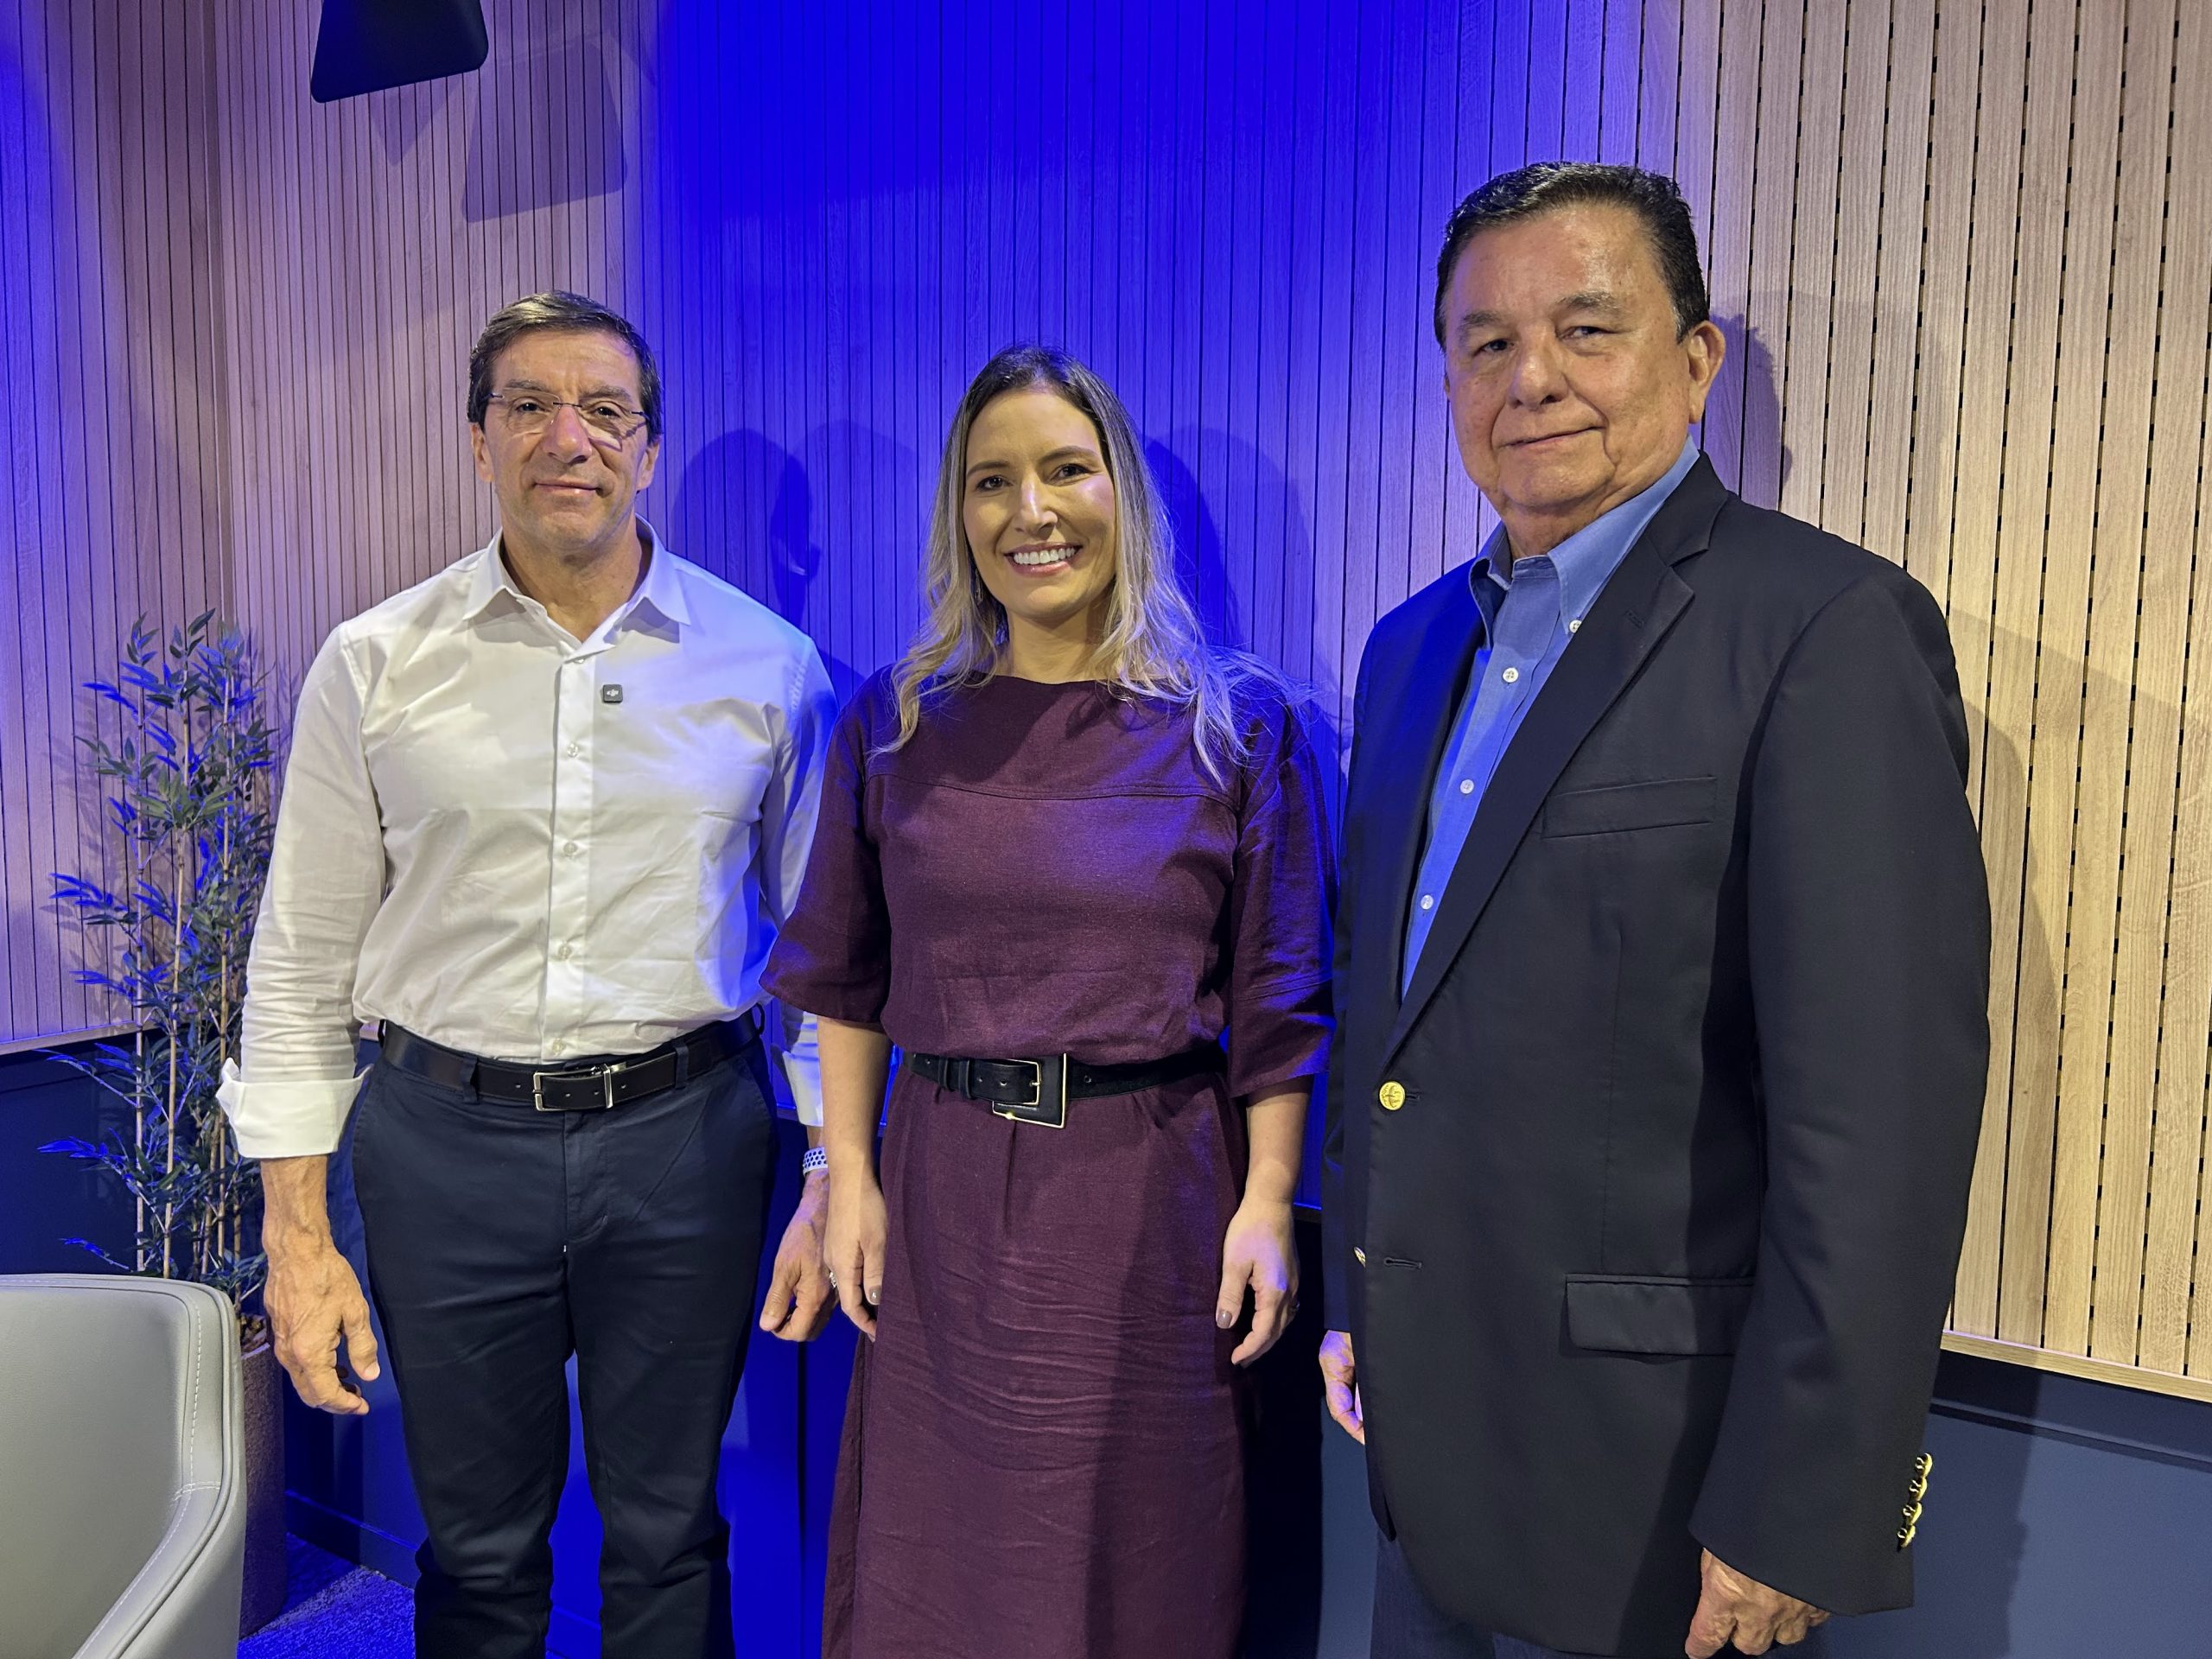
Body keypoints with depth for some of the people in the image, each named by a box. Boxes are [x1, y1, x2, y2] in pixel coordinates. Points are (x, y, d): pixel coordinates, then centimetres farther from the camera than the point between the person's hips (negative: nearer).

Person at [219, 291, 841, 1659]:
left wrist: (835, 1184, 0)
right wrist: (296, 1230, 1)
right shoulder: (376, 666, 0)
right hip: (447, 1138, 1)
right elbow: (304, 965, 4)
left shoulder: (769, 666, -1)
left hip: (683, 1137, 0)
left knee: (668, 1538, 16)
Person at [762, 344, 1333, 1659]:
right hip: (947, 1195, 2)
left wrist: (1268, 1206, -7)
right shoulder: (895, 724, 2)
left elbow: (1279, 1002, -3)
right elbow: (847, 979, 7)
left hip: (1151, 1194, -1)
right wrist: (850, 1175, 2)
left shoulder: (1239, 723, -3)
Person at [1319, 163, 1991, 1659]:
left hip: (1645, 1467, -6)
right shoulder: (1416, 644, 8)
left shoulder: (1830, 626, -15)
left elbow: (1883, 1110, -19)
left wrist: (1797, 1521, -17)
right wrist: (1354, 1300, 14)